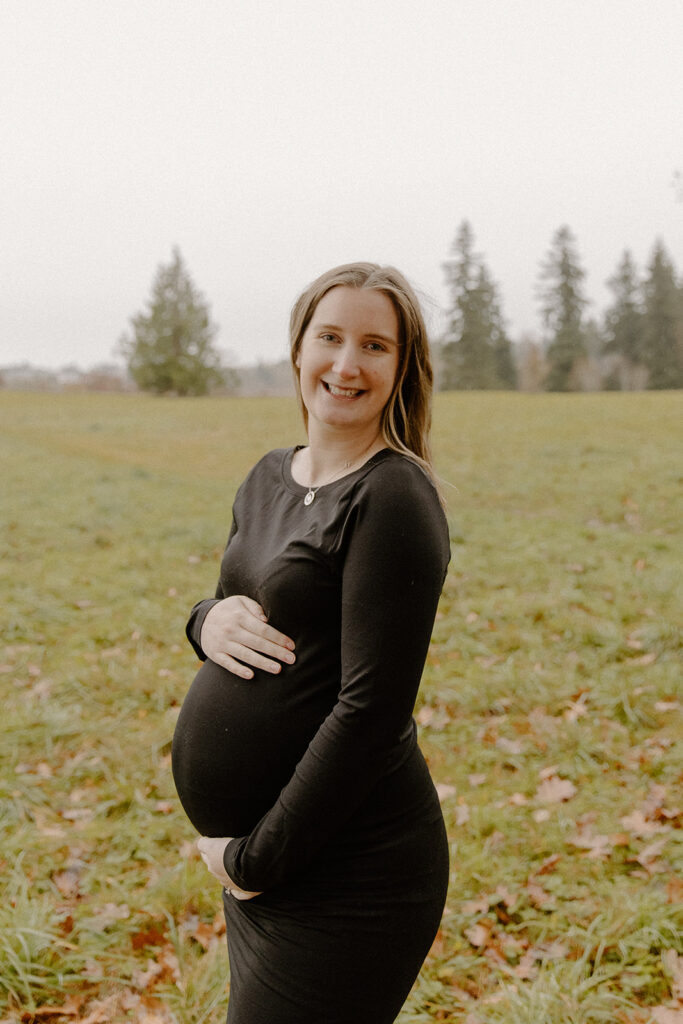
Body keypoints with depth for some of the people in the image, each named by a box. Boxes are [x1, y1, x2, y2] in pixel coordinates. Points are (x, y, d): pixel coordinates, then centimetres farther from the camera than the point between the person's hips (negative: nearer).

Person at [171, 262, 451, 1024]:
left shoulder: (393, 497, -17)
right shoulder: (269, 479, 8)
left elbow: (371, 708, -21)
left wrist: (255, 856, -15)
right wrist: (209, 620, -6)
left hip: (347, 872, -8)